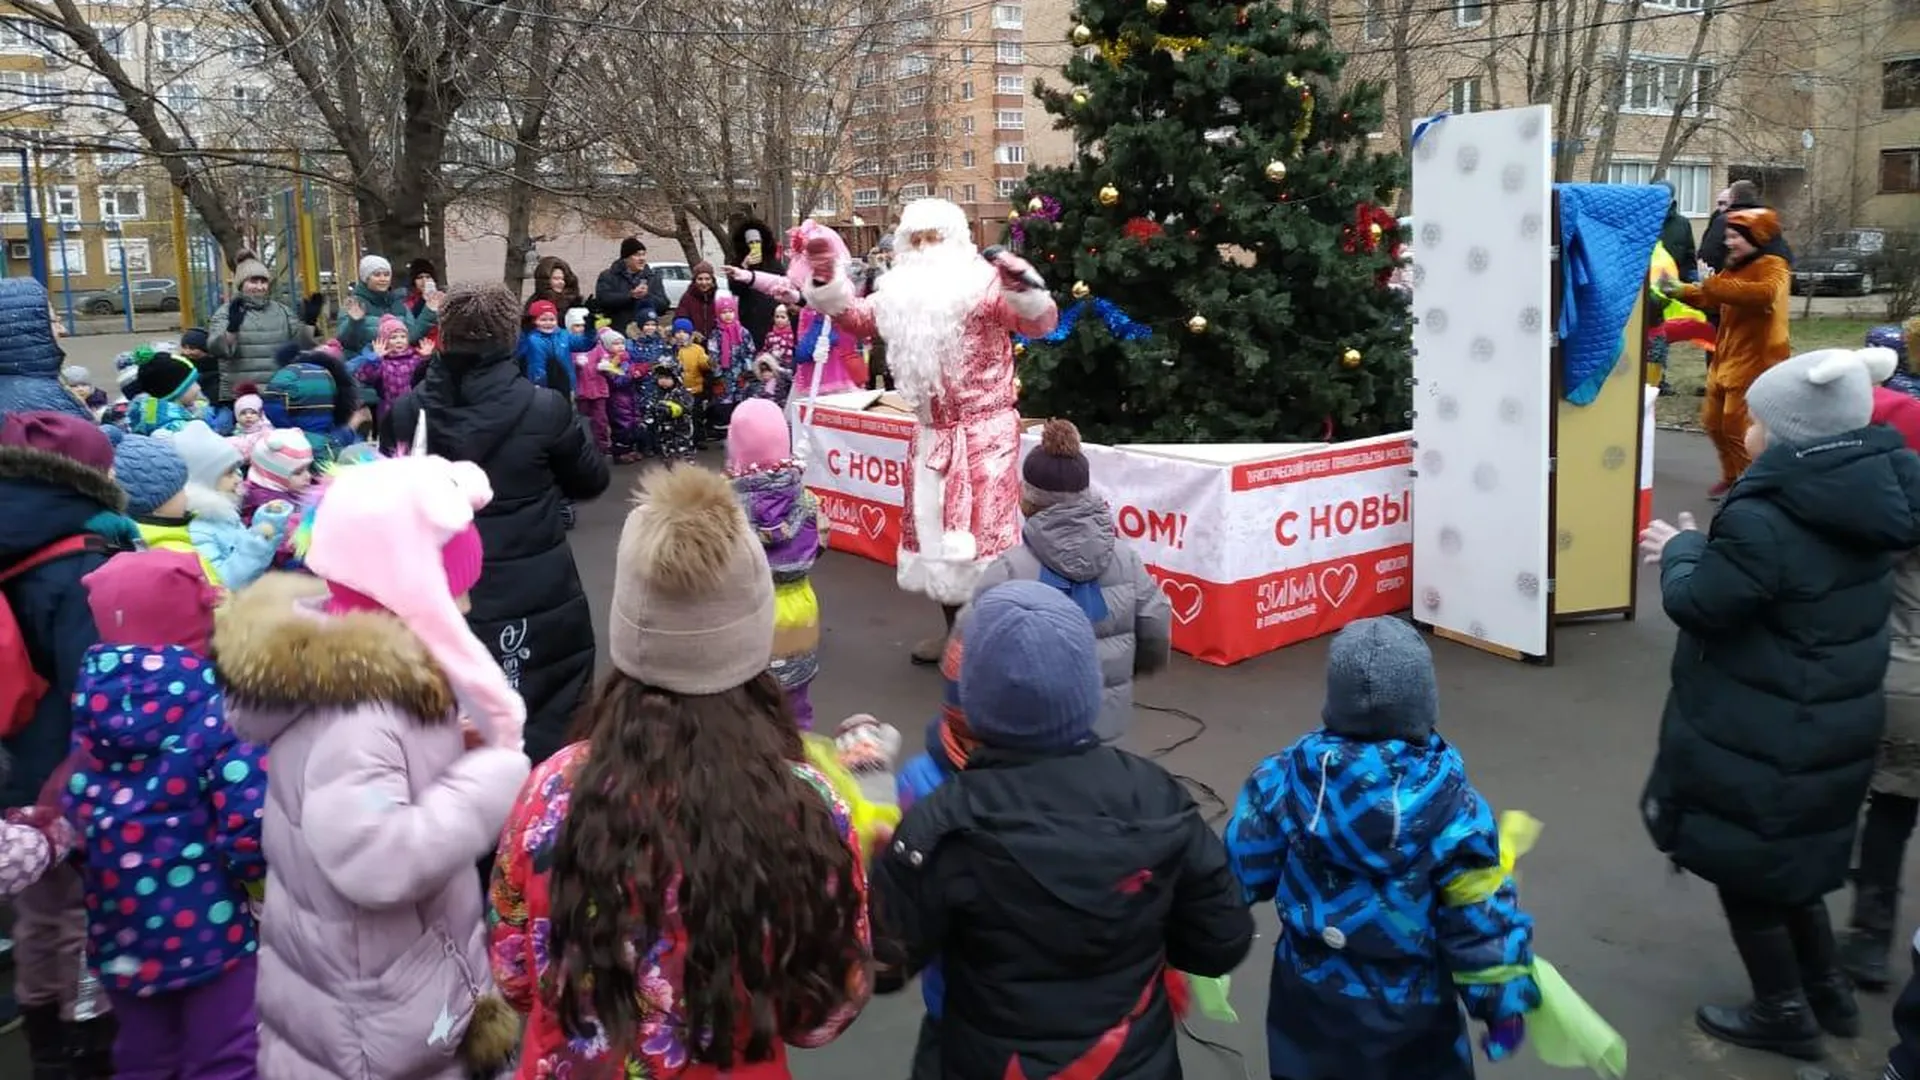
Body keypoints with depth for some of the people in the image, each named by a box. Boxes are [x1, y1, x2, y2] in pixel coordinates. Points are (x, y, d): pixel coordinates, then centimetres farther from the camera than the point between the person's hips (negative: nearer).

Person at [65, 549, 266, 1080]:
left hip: (119, 924, 6)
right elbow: (252, 829, -25)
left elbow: (75, 810, 6)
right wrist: (252, 868, -5)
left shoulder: (92, 695, -2)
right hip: (211, 924, -6)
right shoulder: (221, 708, -20)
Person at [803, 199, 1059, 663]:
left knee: (982, 530, -9)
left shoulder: (982, 284, -11)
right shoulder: (902, 292, 8)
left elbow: (1041, 322, -21)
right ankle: (955, 628, 27)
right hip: (931, 432, 7)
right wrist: (827, 278, 0)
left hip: (985, 430, -7)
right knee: (933, 527, 13)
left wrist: (1022, 288, -41)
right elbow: (856, 318, 15)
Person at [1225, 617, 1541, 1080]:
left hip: (1311, 998, 2)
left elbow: (1240, 874, -6)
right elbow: (1482, 924, -15)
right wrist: (1505, 1003, 0)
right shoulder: (1452, 807, -23)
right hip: (1410, 1010, -2)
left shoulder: (1284, 779, -17)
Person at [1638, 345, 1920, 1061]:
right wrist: (1703, 551, 8)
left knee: (1745, 866, 12)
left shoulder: (1766, 520, -28)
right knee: (1786, 857, 26)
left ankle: (1783, 1013, 27)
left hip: (1761, 737, -9)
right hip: (1829, 725, 9)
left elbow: (1697, 604, -18)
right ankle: (1827, 991, 40)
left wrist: (1682, 550, 0)